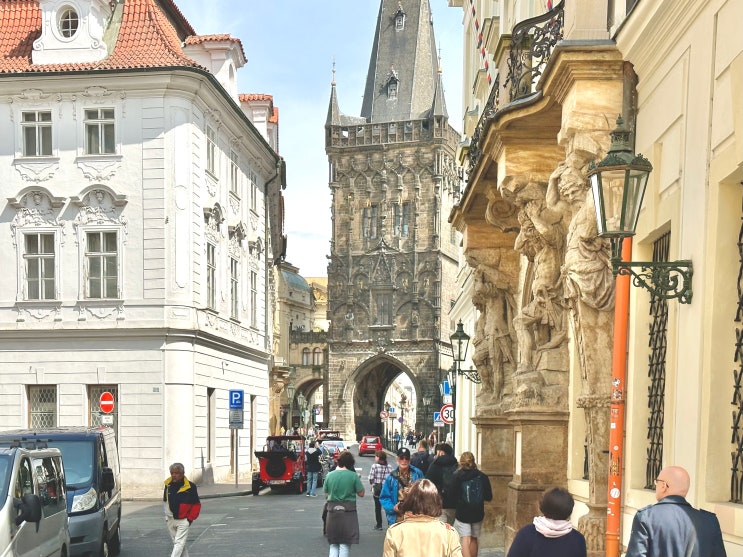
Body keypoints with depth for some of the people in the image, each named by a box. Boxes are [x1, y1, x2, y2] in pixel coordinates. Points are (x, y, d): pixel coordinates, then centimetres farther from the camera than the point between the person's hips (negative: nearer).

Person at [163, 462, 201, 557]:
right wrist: (167, 513, 6)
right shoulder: (168, 485, 0)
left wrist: (190, 518, -9)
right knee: (176, 542, 14)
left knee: (179, 542, -10)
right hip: (171, 520, 6)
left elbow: (196, 505, -6)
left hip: (183, 520, -6)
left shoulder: (190, 487, -13)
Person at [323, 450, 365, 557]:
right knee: (345, 545, 5)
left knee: (333, 545, 14)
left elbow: (326, 494, 8)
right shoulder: (353, 476, -8)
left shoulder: (329, 475, 1)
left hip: (332, 512, 3)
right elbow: (361, 493, -3)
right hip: (348, 512, -3)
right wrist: (358, 480, 10)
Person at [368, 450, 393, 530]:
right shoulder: (389, 467, -2)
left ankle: (379, 525, 12)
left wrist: (373, 483, 9)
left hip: (377, 488, -2)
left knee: (377, 507, 9)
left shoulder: (374, 466, -10)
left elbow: (371, 479, -11)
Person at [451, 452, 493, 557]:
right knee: (473, 539, 18)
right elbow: (489, 497, 0)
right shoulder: (483, 477, -4)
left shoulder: (457, 476, -10)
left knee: (466, 539, -6)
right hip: (477, 513, 3)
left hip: (462, 513, -3)